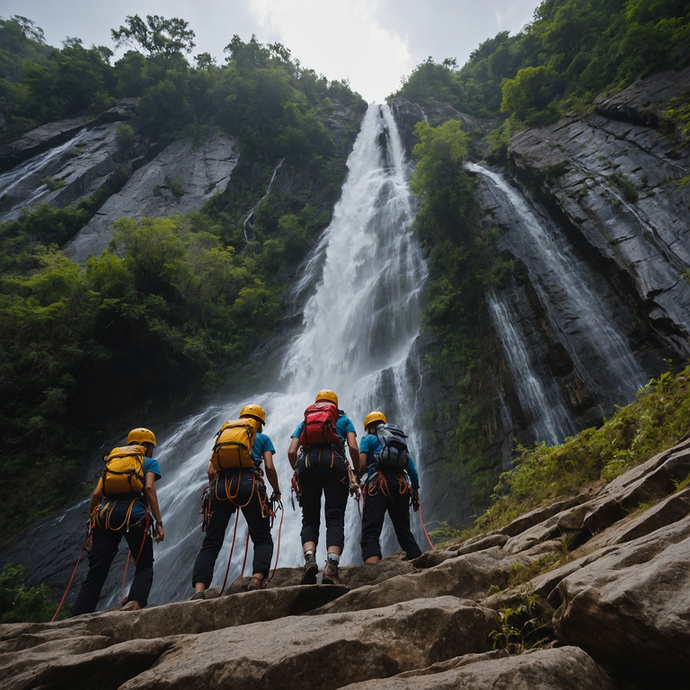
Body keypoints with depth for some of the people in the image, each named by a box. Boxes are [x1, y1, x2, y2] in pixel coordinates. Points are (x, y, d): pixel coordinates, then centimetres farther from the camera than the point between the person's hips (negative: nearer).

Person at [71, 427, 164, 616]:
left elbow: (97, 493, 17)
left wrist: (91, 521, 24)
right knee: (144, 567, 7)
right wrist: (159, 522, -6)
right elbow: (149, 488, -4)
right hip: (134, 515, -4)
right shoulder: (150, 462, 15)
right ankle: (134, 603, -18)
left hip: (105, 515, 4)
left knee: (96, 572, 7)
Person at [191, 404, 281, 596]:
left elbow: (211, 470, 18)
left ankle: (199, 589, -10)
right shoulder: (263, 438, 22)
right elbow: (269, 467, 8)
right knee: (262, 539, 6)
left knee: (211, 543, 5)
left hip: (222, 485, 3)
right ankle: (257, 579, -15)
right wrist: (276, 491, 21)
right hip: (248, 484, -2)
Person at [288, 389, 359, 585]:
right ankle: (331, 565, -23)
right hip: (334, 462, -2)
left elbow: (291, 452, 15)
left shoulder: (303, 422, 31)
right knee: (335, 517, -5)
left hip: (308, 463, 2)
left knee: (309, 519, 5)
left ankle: (309, 558, -19)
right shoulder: (343, 420, 26)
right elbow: (353, 447, 9)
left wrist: (298, 472, 28)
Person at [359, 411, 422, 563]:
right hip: (401, 486, 5)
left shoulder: (368, 439, 14)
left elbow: (362, 465, -1)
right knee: (405, 533, 14)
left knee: (370, 533, -12)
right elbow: (412, 469, 20)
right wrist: (416, 490, 25)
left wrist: (357, 476, 19)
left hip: (378, 484, -5)